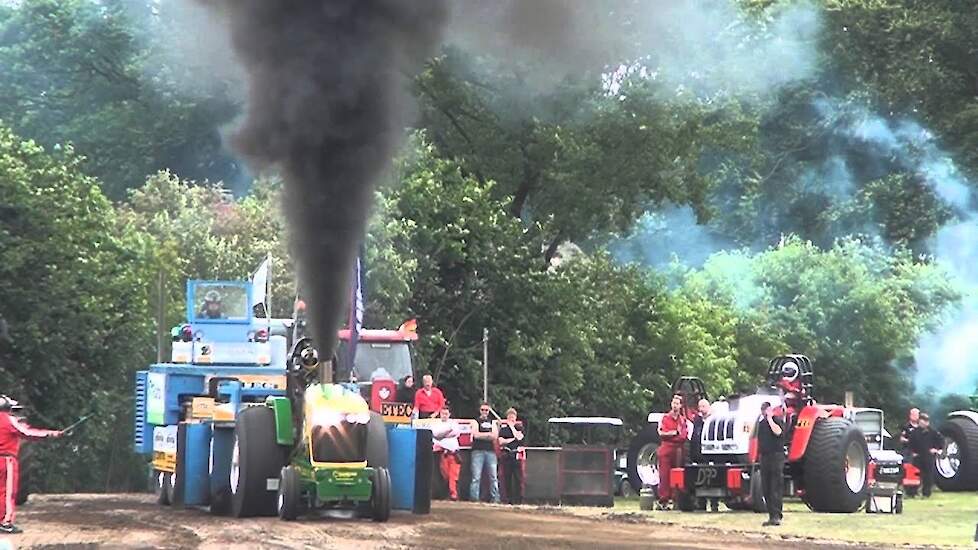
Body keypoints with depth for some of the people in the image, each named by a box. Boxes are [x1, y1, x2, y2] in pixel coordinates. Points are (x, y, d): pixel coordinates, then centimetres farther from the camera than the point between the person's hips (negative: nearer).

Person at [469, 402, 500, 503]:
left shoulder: (492, 422, 18)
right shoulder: (476, 422, 8)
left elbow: (495, 436, 3)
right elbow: (476, 435, -9)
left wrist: (481, 436, -5)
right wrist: (489, 434, -5)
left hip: (490, 451, 3)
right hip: (478, 451, -3)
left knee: (493, 477, 0)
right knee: (476, 477, -8)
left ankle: (495, 498, 0)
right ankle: (474, 498, -8)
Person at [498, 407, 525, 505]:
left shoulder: (519, 428, 14)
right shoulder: (503, 428, 10)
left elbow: (519, 437, -3)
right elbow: (501, 441, -3)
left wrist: (512, 426, -3)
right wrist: (513, 439, -6)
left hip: (517, 455, 0)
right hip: (507, 455, 0)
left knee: (519, 478, -6)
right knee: (507, 478, -1)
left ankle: (519, 500, -6)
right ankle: (509, 499, 4)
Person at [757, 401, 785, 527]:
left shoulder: (777, 420, -5)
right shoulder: (762, 423, 16)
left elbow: (778, 431, -25)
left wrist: (770, 418, -17)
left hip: (776, 456, -8)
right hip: (764, 457, 8)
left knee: (776, 488, -10)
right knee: (766, 489, 7)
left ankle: (776, 516, -14)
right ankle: (772, 515, 13)